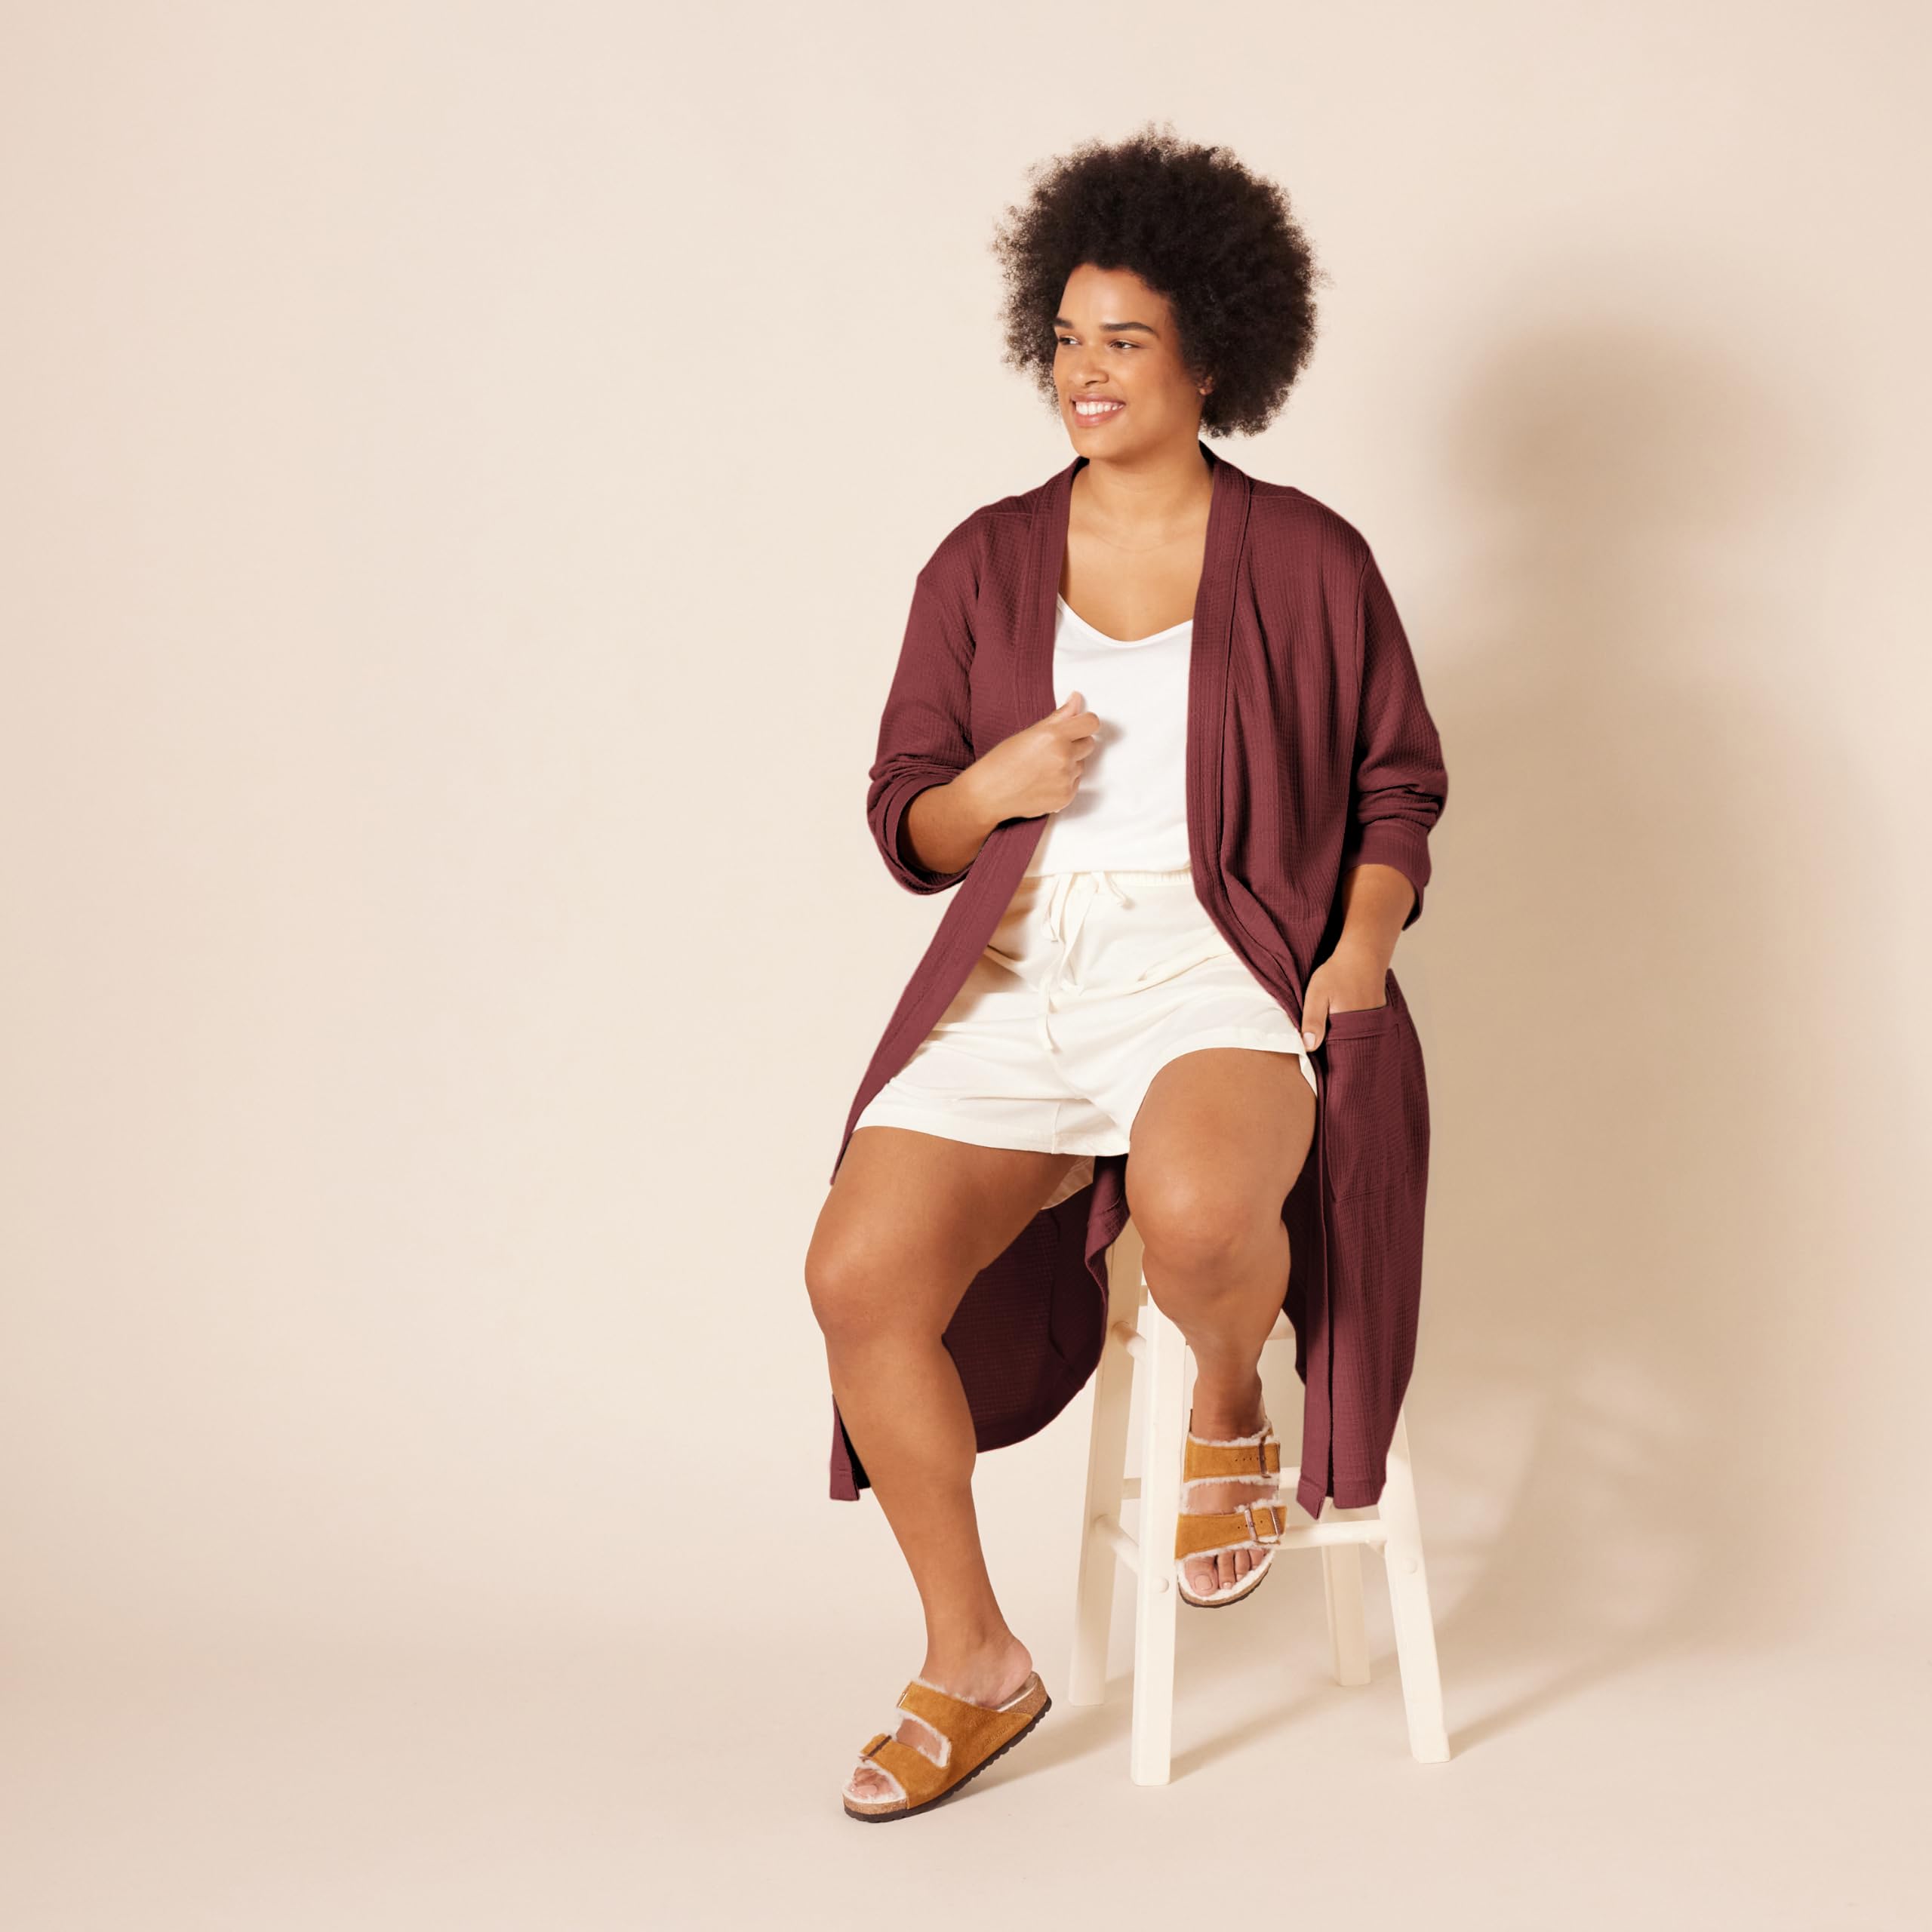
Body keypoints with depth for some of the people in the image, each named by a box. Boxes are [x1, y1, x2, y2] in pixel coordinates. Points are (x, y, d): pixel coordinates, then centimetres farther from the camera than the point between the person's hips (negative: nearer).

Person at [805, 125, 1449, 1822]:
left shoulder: (1307, 559, 5)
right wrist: (994, 786, -8)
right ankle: (972, 1664, 3)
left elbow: (1402, 786, 11)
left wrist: (1366, 936, -7)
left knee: (1197, 1215, -37)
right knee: (858, 1274, -18)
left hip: (1216, 971, -3)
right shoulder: (986, 564, 12)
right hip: (1019, 979, 4)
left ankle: (1232, 1417, 2)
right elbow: (906, 824, 14)